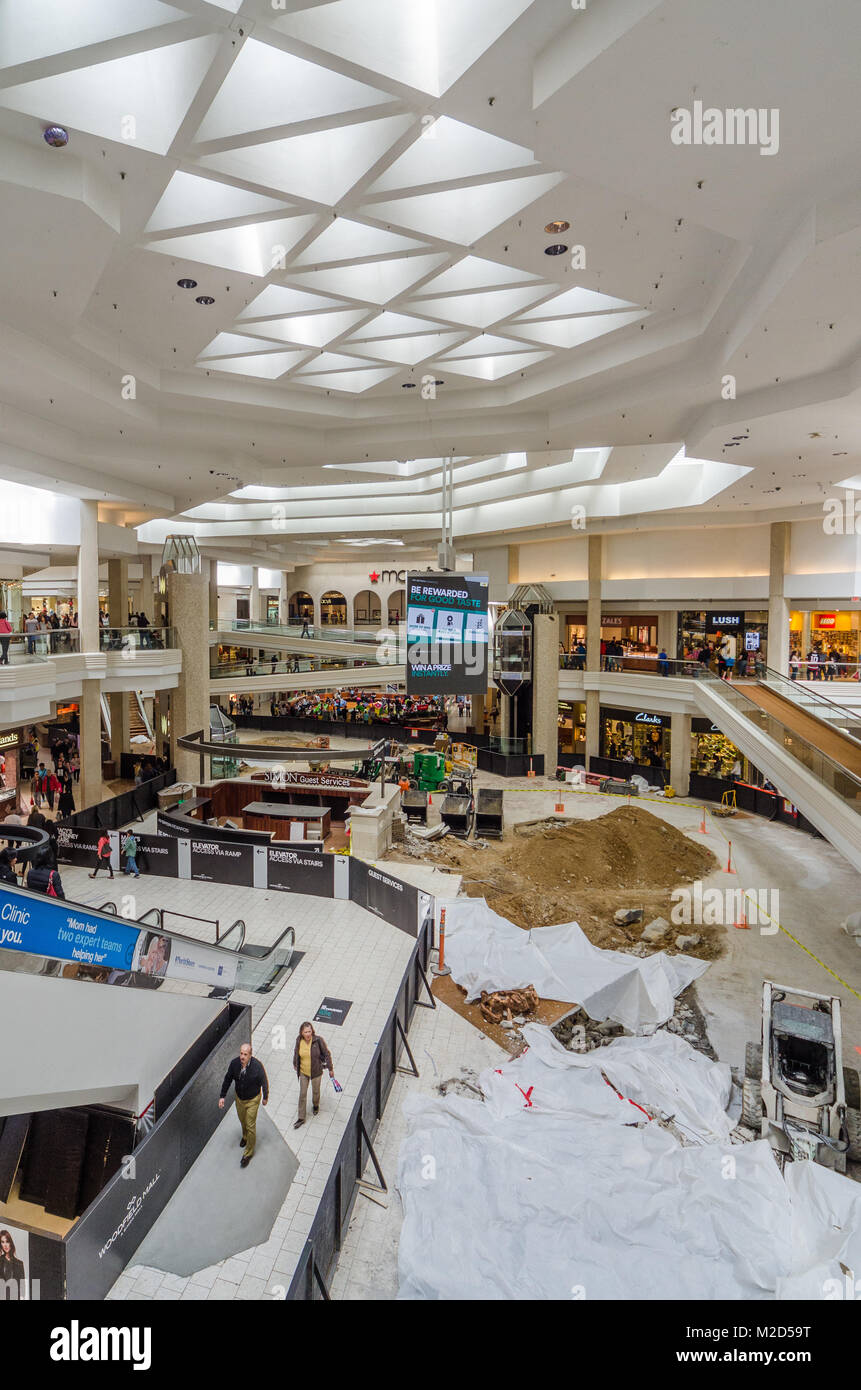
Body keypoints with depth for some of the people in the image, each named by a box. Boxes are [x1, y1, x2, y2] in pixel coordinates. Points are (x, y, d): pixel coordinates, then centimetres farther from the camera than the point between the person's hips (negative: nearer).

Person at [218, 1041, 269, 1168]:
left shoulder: (257, 1066, -32)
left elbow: (264, 1082, -15)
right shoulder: (234, 1063, -24)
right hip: (239, 1098, 4)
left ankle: (248, 1153, 26)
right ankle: (245, 1136, 59)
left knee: (250, 1126, 3)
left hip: (253, 1100, -4)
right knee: (242, 1120, 27)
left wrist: (265, 1097, -3)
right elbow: (227, 1080, -6)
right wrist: (222, 1096, -4)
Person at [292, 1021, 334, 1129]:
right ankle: (301, 1118, 27)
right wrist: (295, 1064, 21)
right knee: (302, 1094, 8)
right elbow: (296, 1052, 6)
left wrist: (330, 1068, -7)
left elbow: (327, 1054, -13)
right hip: (303, 1072, 2)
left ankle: (315, 1105, 50)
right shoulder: (299, 1041, -16)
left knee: (315, 1091, 18)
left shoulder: (318, 1040, -25)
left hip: (316, 1072, -2)